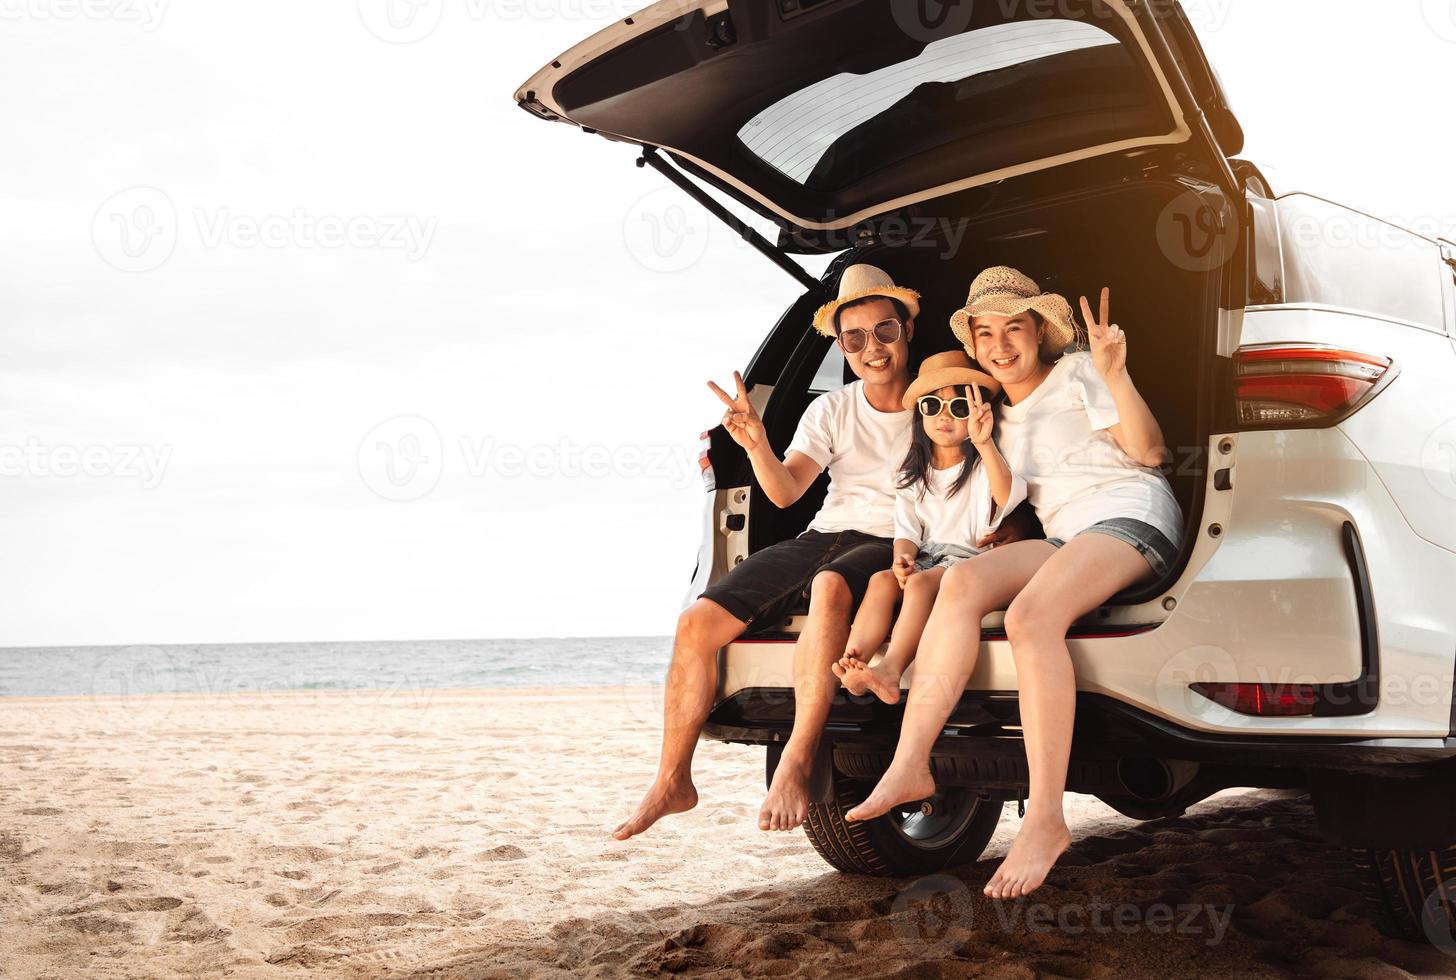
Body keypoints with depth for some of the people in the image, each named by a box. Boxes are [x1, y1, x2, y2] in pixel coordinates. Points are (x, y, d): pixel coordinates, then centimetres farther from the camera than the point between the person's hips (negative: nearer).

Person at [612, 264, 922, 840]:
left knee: (831, 585, -41)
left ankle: (795, 766, -37)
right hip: (822, 537, 5)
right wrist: (756, 444, -21)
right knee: (697, 622, -13)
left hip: (891, 547, -4)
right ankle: (673, 782, -2)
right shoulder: (831, 410, 11)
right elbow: (784, 491, -2)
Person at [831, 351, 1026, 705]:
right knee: (882, 580, -25)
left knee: (921, 583, -33)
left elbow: (1008, 497, -22)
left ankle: (890, 671, -47)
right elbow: (907, 529, 9)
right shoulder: (914, 475, 16)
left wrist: (984, 444, -38)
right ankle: (852, 664, -43)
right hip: (924, 558, 5)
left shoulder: (982, 466, 2)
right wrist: (903, 557, -16)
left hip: (968, 558, -4)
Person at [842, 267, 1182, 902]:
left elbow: (1148, 450, -7)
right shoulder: (999, 411, 23)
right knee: (963, 581, -24)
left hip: (1130, 516, -6)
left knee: (1030, 613, -36)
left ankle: (1046, 820, -39)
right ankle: (909, 766, -33)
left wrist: (1115, 376, -21)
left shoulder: (1075, 375, 5)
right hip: (1064, 538, 6)